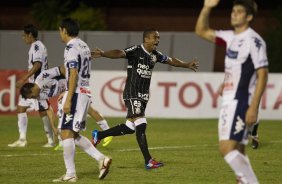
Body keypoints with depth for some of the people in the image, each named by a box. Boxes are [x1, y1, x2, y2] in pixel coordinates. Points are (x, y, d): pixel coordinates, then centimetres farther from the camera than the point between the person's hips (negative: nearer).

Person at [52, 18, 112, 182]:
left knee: (66, 133, -6)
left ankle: (70, 174, -7)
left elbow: (73, 74, -19)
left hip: (75, 94, -9)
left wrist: (68, 99, -21)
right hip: (86, 93, 9)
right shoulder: (84, 46, 17)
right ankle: (101, 159, 5)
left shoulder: (71, 47, -11)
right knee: (74, 134, 15)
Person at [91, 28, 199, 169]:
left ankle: (99, 135, 29)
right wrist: (103, 54, -49)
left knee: (130, 127, 11)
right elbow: (120, 53, -31)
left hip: (144, 95, 8)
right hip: (132, 94, -8)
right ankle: (148, 161, -12)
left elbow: (171, 60, 25)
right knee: (141, 125, -13)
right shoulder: (136, 51, -14)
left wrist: (187, 65, 31)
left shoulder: (155, 55, 9)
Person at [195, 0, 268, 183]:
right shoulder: (231, 37, 12)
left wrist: (254, 108, -20)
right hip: (229, 102, 9)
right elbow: (202, 31, 21)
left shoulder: (254, 41, -13)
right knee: (236, 151, 9)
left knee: (227, 148, -16)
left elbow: (262, 75, -15)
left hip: (240, 103, -9)